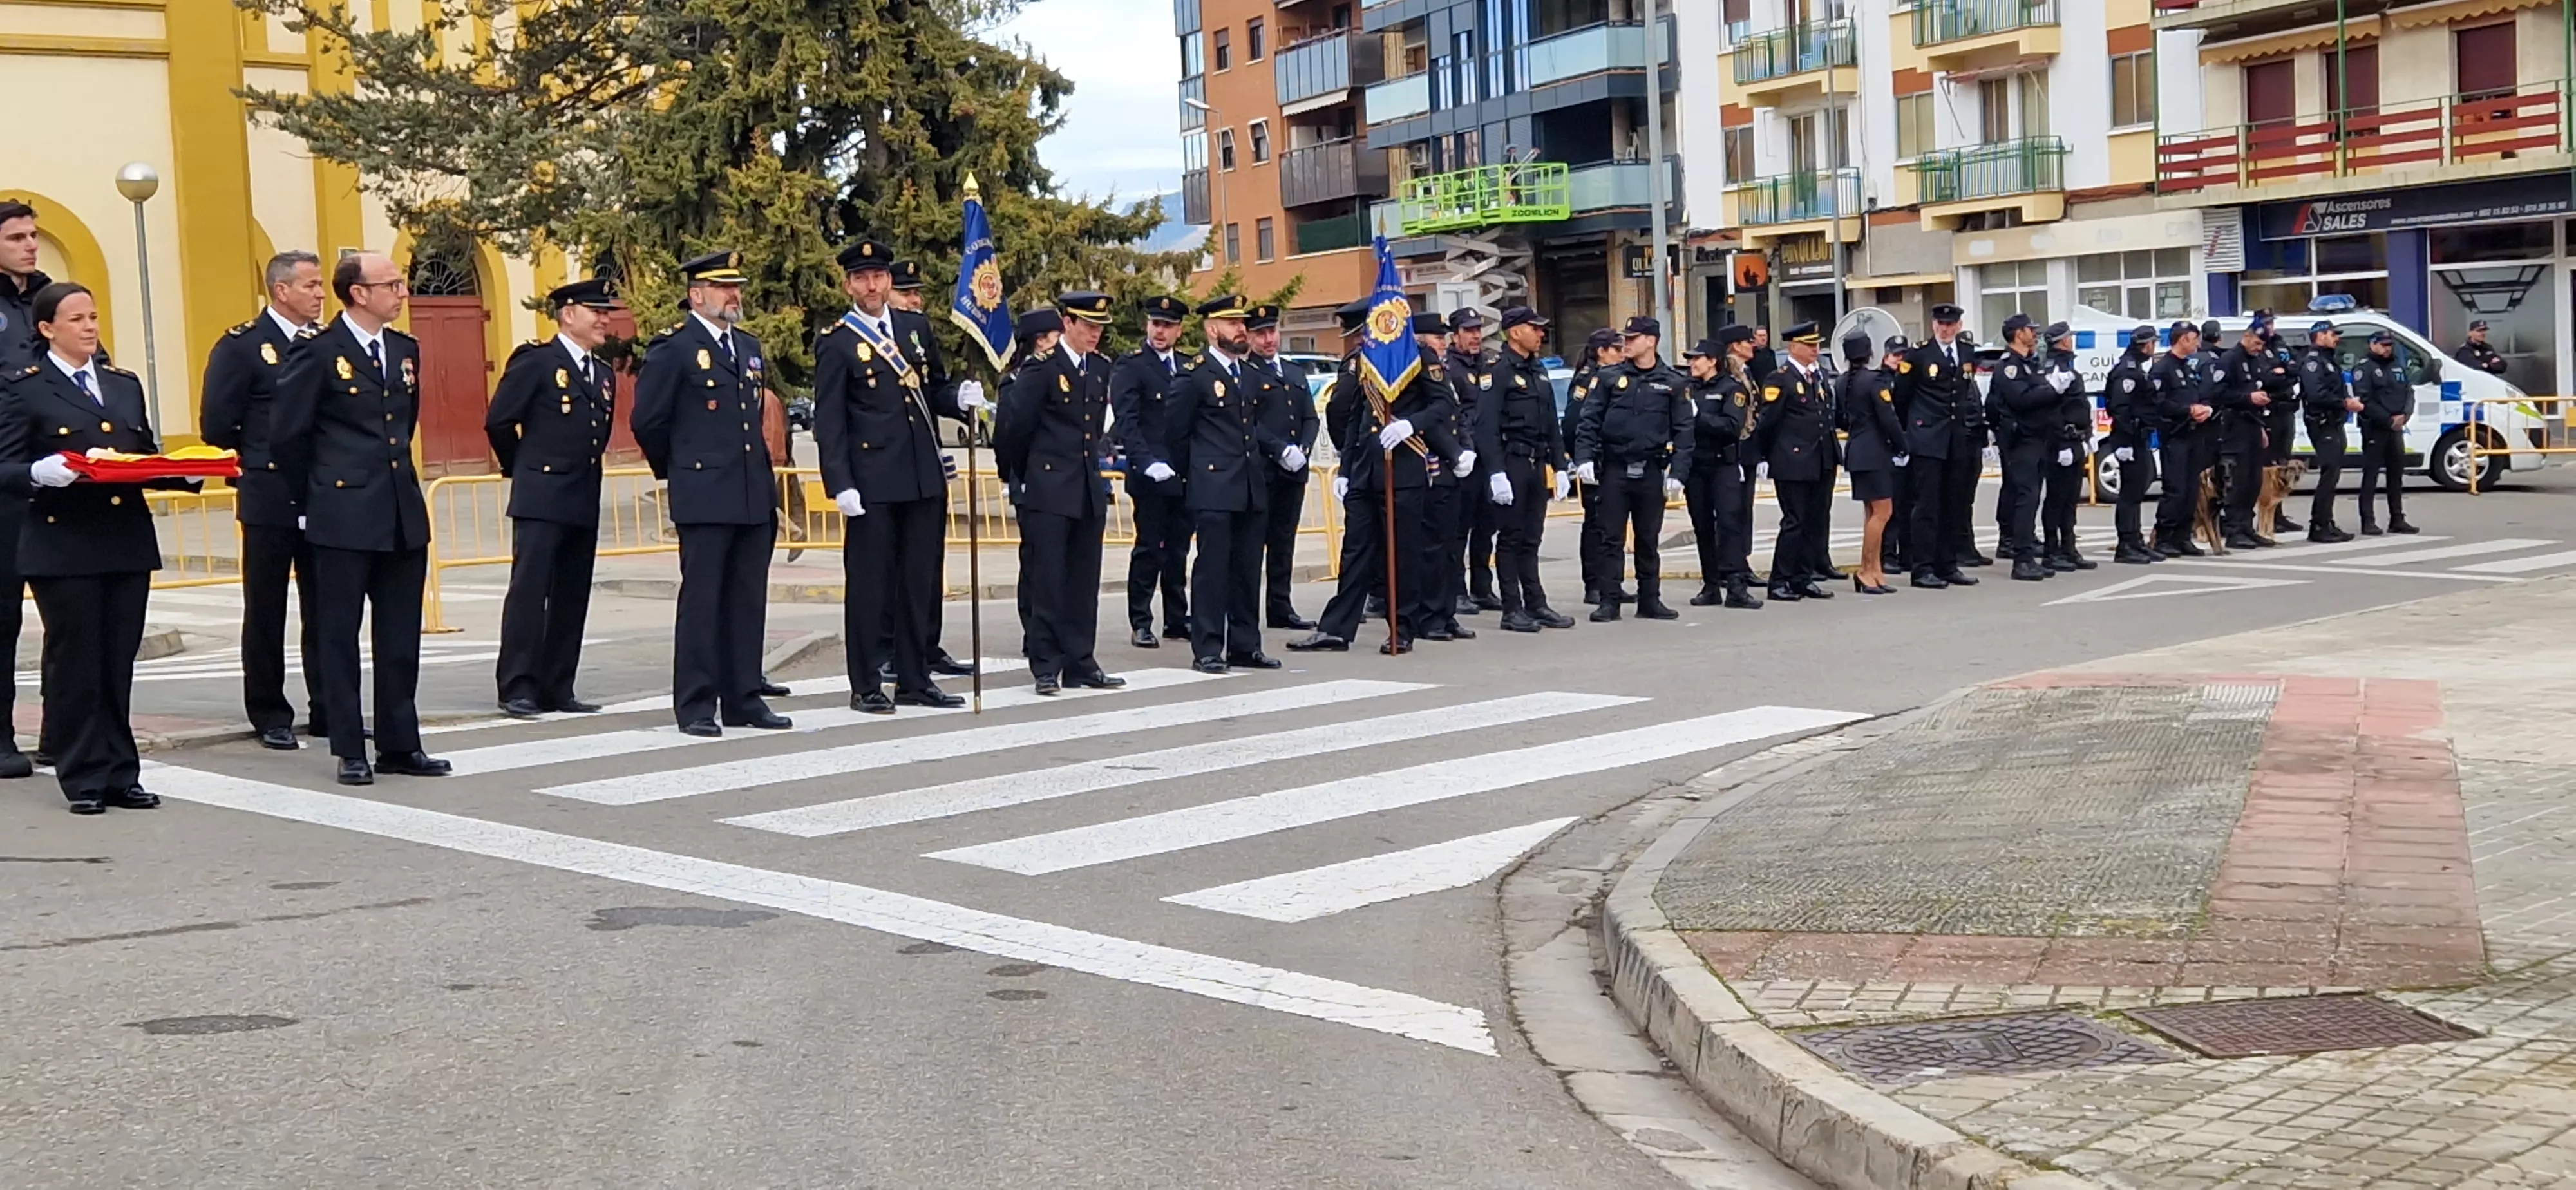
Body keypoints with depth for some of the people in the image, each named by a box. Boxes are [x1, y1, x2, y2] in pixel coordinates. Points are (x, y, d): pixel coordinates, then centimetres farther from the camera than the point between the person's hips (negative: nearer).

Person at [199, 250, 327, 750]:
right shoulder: (241, 347, -6)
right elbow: (216, 425, -8)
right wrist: (254, 466, 0)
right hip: (270, 501, -4)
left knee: (325, 609, 8)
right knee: (266, 611, 4)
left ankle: (327, 707, 16)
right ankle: (270, 715, 11)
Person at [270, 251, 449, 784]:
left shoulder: (405, 350, 10)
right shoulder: (319, 352, -8)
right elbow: (286, 432, -4)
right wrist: (316, 494, 4)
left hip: (403, 514, 6)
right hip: (344, 517, -6)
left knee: (401, 637, 9)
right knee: (340, 635, 3)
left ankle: (400, 744, 16)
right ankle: (350, 751, 8)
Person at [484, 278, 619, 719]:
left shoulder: (604, 375, 16)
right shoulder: (536, 361, -5)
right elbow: (498, 421, -5)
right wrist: (522, 468, 6)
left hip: (584, 503, 7)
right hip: (541, 499, -7)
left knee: (572, 598, 7)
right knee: (529, 591, -9)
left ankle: (557, 688, 12)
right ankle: (517, 687, -7)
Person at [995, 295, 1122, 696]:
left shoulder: (1100, 369, 11)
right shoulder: (1041, 369, -9)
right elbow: (1012, 424, -7)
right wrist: (1019, 476, 4)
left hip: (1089, 490, 6)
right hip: (1046, 490, -6)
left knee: (1084, 581, 8)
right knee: (1045, 580, -2)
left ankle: (1080, 663, 14)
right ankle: (1045, 666, 2)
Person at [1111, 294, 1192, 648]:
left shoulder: (1185, 367, 15)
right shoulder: (1130, 366, -4)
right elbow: (1126, 423, -13)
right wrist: (1148, 463, -23)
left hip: (1183, 474, 6)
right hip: (1149, 475, -6)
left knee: (1178, 550, 10)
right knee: (1149, 549, -3)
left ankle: (1177, 619, 18)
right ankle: (1140, 624, 3)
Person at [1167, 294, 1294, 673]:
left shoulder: (1253, 375, 15)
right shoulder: (1195, 375, -6)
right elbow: (1175, 431, -2)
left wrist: (1281, 450, 6)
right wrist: (1193, 473, 7)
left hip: (1252, 487, 7)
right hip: (1214, 489, -7)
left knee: (1248, 569, 9)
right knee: (1212, 567, -5)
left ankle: (1245, 645, 16)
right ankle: (1207, 650, -2)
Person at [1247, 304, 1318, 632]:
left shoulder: (1296, 372, 19)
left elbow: (1311, 419, 17)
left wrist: (1304, 449, -1)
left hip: (1294, 471, 7)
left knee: (1284, 542, 9)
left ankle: (1281, 608, 13)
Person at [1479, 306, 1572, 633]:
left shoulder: (1539, 371, 17)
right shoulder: (1498, 372, -9)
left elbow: (1552, 425, 21)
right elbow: (1487, 427, -15)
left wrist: (1559, 466, 15)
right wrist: (1496, 472, -22)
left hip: (1538, 464, 8)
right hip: (1512, 464, -7)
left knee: (1531, 540, 11)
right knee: (1510, 539, -2)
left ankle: (1536, 605, 15)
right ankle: (1512, 609, 2)